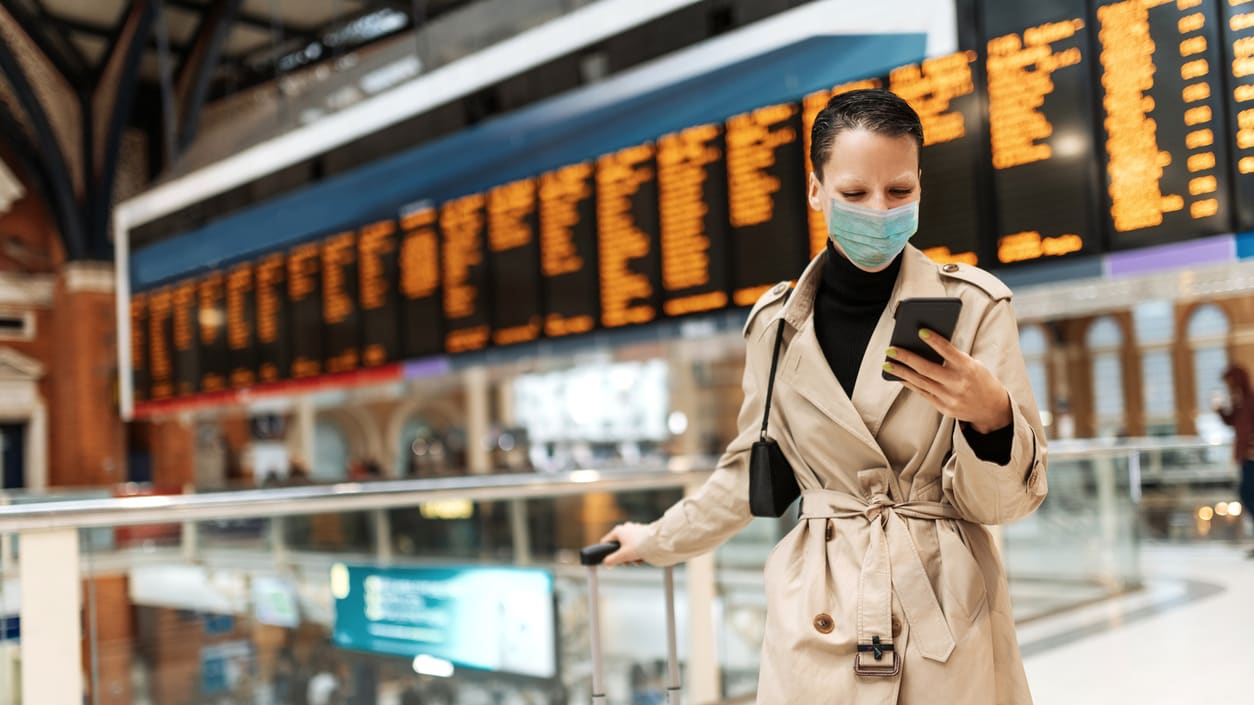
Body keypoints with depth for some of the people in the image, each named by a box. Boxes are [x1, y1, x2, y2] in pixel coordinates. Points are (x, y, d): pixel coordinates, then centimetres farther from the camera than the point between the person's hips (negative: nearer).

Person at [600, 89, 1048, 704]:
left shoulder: (974, 303, -6)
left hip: (948, 627, -1)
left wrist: (990, 415, -25)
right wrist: (656, 541, 24)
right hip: (817, 622, 2)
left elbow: (1009, 500, -5)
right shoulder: (775, 323, 1)